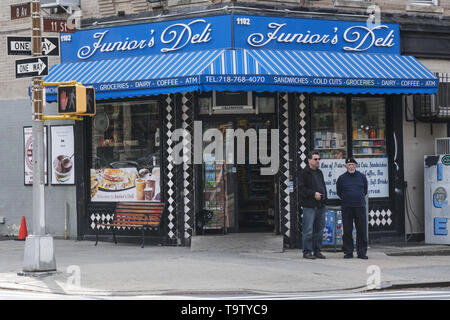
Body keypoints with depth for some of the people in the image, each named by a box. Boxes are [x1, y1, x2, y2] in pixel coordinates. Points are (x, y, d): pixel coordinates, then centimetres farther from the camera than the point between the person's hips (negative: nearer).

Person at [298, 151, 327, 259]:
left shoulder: (319, 172, 19)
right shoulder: (304, 173, -5)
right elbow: (302, 188, -12)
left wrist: (323, 196, 11)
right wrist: (314, 194, -20)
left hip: (321, 205, 7)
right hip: (309, 206, -7)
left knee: (319, 230, 9)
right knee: (308, 230, -7)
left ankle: (317, 251, 16)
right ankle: (307, 252, -3)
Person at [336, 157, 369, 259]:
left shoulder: (362, 177, 8)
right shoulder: (341, 178, 4)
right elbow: (339, 192, 14)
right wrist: (346, 199, 11)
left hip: (360, 206, 1)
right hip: (346, 208, -1)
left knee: (362, 230, -1)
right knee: (347, 230, 0)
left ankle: (362, 252, 4)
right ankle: (348, 252, 7)